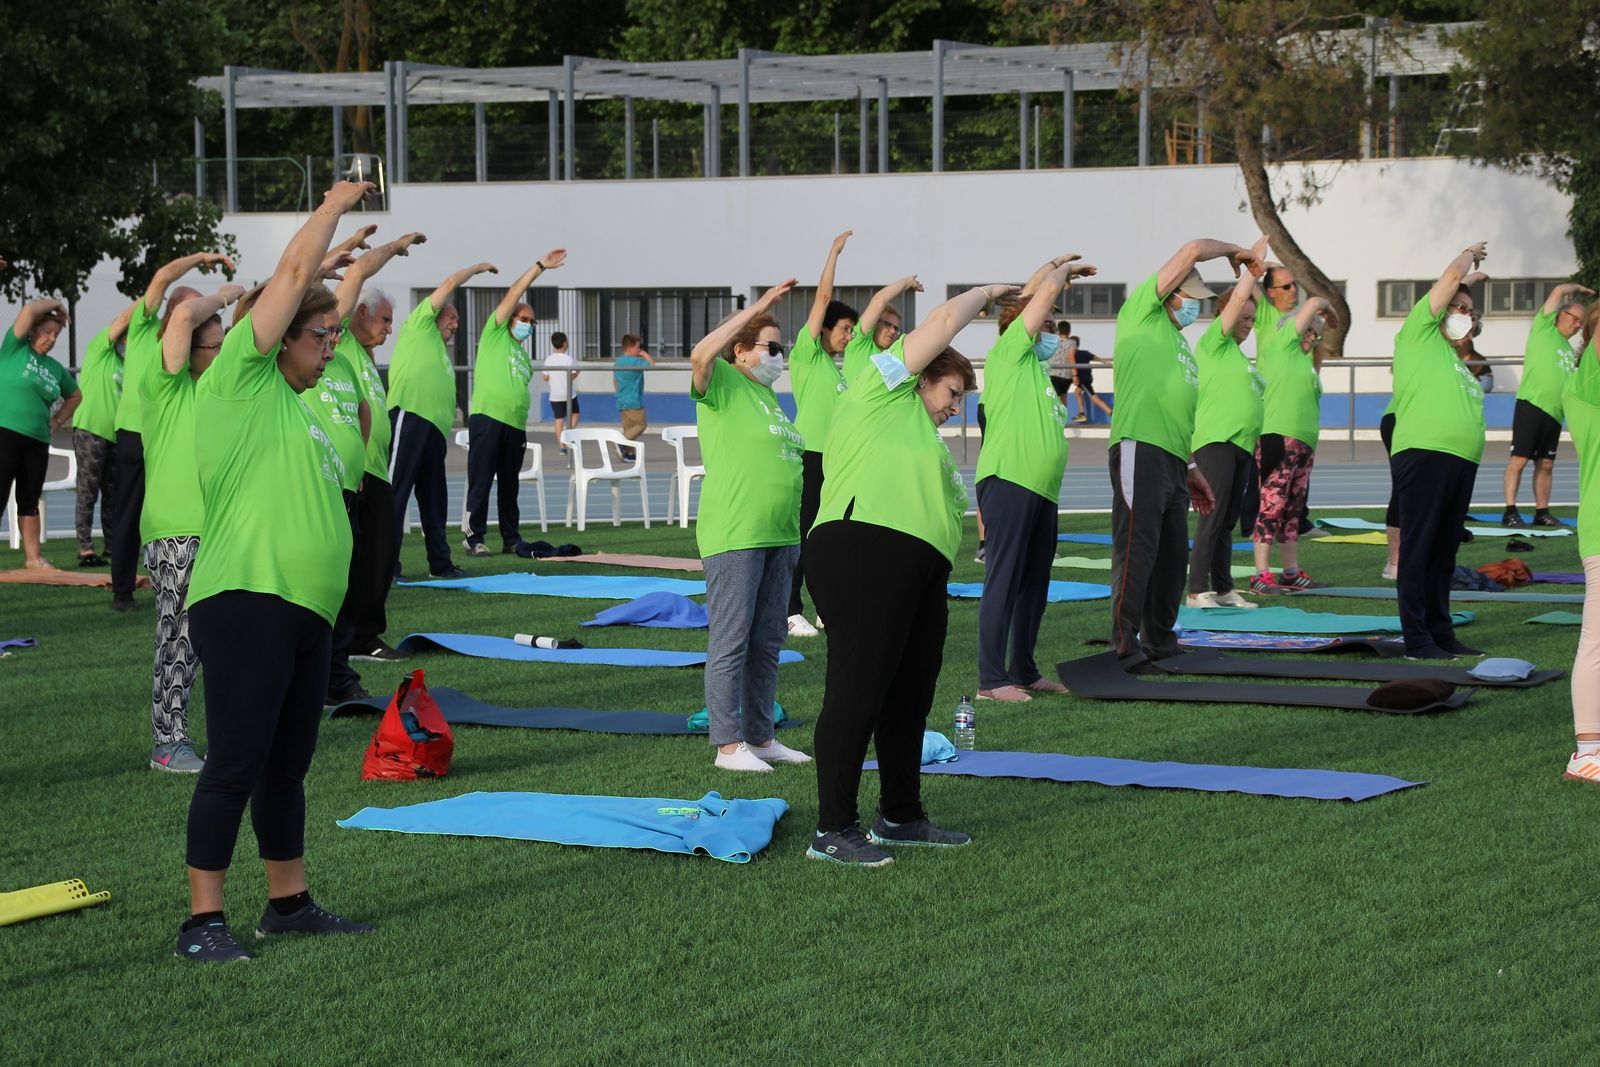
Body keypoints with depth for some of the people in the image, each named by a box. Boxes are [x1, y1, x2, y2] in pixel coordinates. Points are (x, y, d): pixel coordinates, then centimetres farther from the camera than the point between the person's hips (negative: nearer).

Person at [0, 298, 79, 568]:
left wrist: (57, 422, 18)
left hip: (38, 441, 6)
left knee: (30, 501, 10)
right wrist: (54, 304, 2)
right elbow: (28, 311, -14)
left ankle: (32, 557, 13)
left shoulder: (56, 369, 15)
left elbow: (75, 396, 31)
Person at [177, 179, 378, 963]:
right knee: (235, 766, -8)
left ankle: (288, 904, 25)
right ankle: (202, 922, -4)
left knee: (286, 766, 16)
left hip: (305, 611, 9)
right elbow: (293, 274, -7)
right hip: (247, 603, -9)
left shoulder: (295, 405, 21)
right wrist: (336, 204, 3)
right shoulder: (241, 380, -4)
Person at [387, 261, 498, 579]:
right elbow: (449, 284, 6)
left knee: (434, 499, 12)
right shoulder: (419, 325, 9)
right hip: (409, 416, -9)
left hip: (434, 429, 9)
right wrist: (478, 268, 18)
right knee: (395, 490, -11)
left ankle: (440, 562, 17)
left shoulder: (441, 354, 30)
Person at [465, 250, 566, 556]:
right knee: (480, 482, -6)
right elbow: (513, 295, -3)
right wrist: (540, 267, -5)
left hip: (515, 425, 7)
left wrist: (522, 427, 16)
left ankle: (511, 539, 16)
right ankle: (473, 538, -3)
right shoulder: (495, 335, 4)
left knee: (509, 485, 11)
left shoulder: (524, 356, 23)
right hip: (488, 418, -7)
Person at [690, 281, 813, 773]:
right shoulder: (722, 383, -6)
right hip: (734, 536, -9)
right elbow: (700, 355, -29)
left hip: (778, 536, 9)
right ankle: (728, 745, -3)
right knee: (731, 641, -5)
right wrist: (757, 308, -26)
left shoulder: (767, 393, 18)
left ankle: (760, 737, 21)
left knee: (767, 641, 13)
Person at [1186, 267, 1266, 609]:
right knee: (1212, 518, -12)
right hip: (1215, 440, -9)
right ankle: (1197, 591, -12)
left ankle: (1224, 589, 12)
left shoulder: (1237, 353, 22)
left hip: (1240, 443, 9)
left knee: (1227, 521, 10)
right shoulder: (1215, 342, -2)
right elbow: (1239, 296, -9)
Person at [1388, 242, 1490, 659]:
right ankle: (1417, 638, -6)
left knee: (1444, 552, 11)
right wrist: (1470, 255, 16)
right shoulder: (1418, 335, 2)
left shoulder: (1453, 358, 25)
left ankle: (1441, 632, 15)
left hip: (1461, 462, 8)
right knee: (1418, 549, -6)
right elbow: (1451, 277, -1)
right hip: (1424, 456, -8)